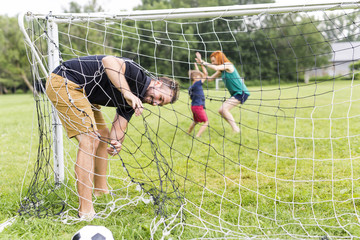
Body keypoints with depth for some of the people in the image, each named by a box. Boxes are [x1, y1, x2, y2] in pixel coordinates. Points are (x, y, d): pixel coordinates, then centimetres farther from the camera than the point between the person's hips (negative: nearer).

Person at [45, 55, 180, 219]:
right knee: (90, 141, -16)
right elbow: (109, 61, -36)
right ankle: (86, 212, -14)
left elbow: (118, 129, 2)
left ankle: (101, 191, 32)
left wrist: (116, 142, -20)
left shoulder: (133, 101, 8)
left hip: (83, 94, 11)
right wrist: (127, 93, -40)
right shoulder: (137, 74, -18)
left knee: (104, 136, 18)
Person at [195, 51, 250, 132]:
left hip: (241, 93, -10)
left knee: (224, 108, -19)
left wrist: (203, 62, -23)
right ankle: (235, 129, 12)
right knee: (221, 110, 7)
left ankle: (236, 130, -16)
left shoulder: (228, 65, -13)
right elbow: (210, 78, 17)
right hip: (235, 94, 10)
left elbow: (216, 68, -30)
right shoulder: (221, 70, 12)